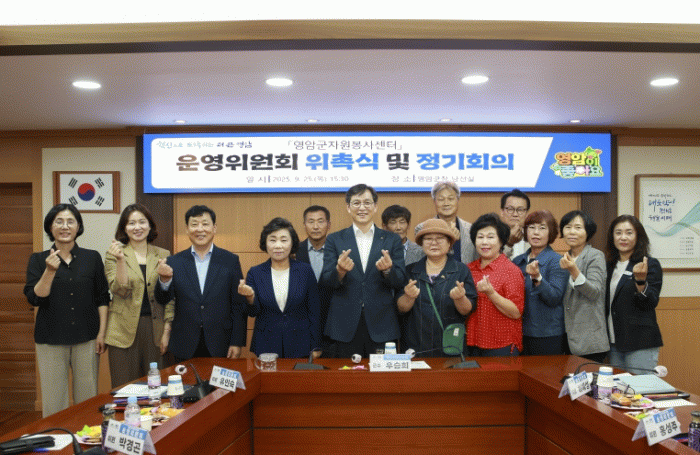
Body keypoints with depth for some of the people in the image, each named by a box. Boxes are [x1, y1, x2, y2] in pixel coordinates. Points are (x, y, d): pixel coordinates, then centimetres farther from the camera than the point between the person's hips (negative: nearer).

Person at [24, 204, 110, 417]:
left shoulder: (92, 258, 5)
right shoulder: (38, 260, 3)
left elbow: (102, 298, 6)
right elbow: (34, 299, -5)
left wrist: (101, 333, 0)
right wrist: (50, 271, -18)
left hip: (86, 337, 1)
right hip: (51, 339, 0)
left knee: (88, 397, 5)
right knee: (53, 400, 3)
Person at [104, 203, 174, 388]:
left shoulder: (163, 255, 8)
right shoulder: (114, 254, 2)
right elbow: (120, 290, -9)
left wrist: (167, 331, 2)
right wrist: (121, 260, -20)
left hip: (155, 329, 2)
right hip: (125, 331, -2)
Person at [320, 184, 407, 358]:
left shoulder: (392, 240, 8)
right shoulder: (335, 239, 7)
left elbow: (400, 283, 3)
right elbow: (325, 281, 0)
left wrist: (388, 270, -18)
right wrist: (340, 271, -21)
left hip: (381, 325, 1)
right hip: (346, 326, 0)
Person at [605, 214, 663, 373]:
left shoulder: (650, 264, -5)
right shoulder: (610, 266, 11)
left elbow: (650, 304, -14)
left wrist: (640, 281, -29)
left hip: (641, 343, -6)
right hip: (614, 342, 6)